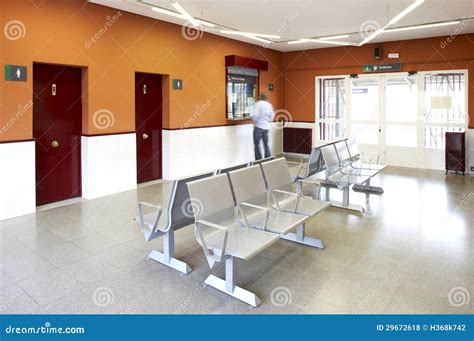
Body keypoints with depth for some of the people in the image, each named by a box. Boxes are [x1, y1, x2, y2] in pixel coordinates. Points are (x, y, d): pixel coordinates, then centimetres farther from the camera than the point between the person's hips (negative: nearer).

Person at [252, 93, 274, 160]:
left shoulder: (258, 103, -6)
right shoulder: (270, 105, 12)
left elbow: (256, 115, -17)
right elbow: (271, 118, 13)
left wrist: (254, 120, 1)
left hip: (259, 126, -6)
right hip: (266, 127, 6)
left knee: (257, 145, -2)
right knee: (266, 145, 13)